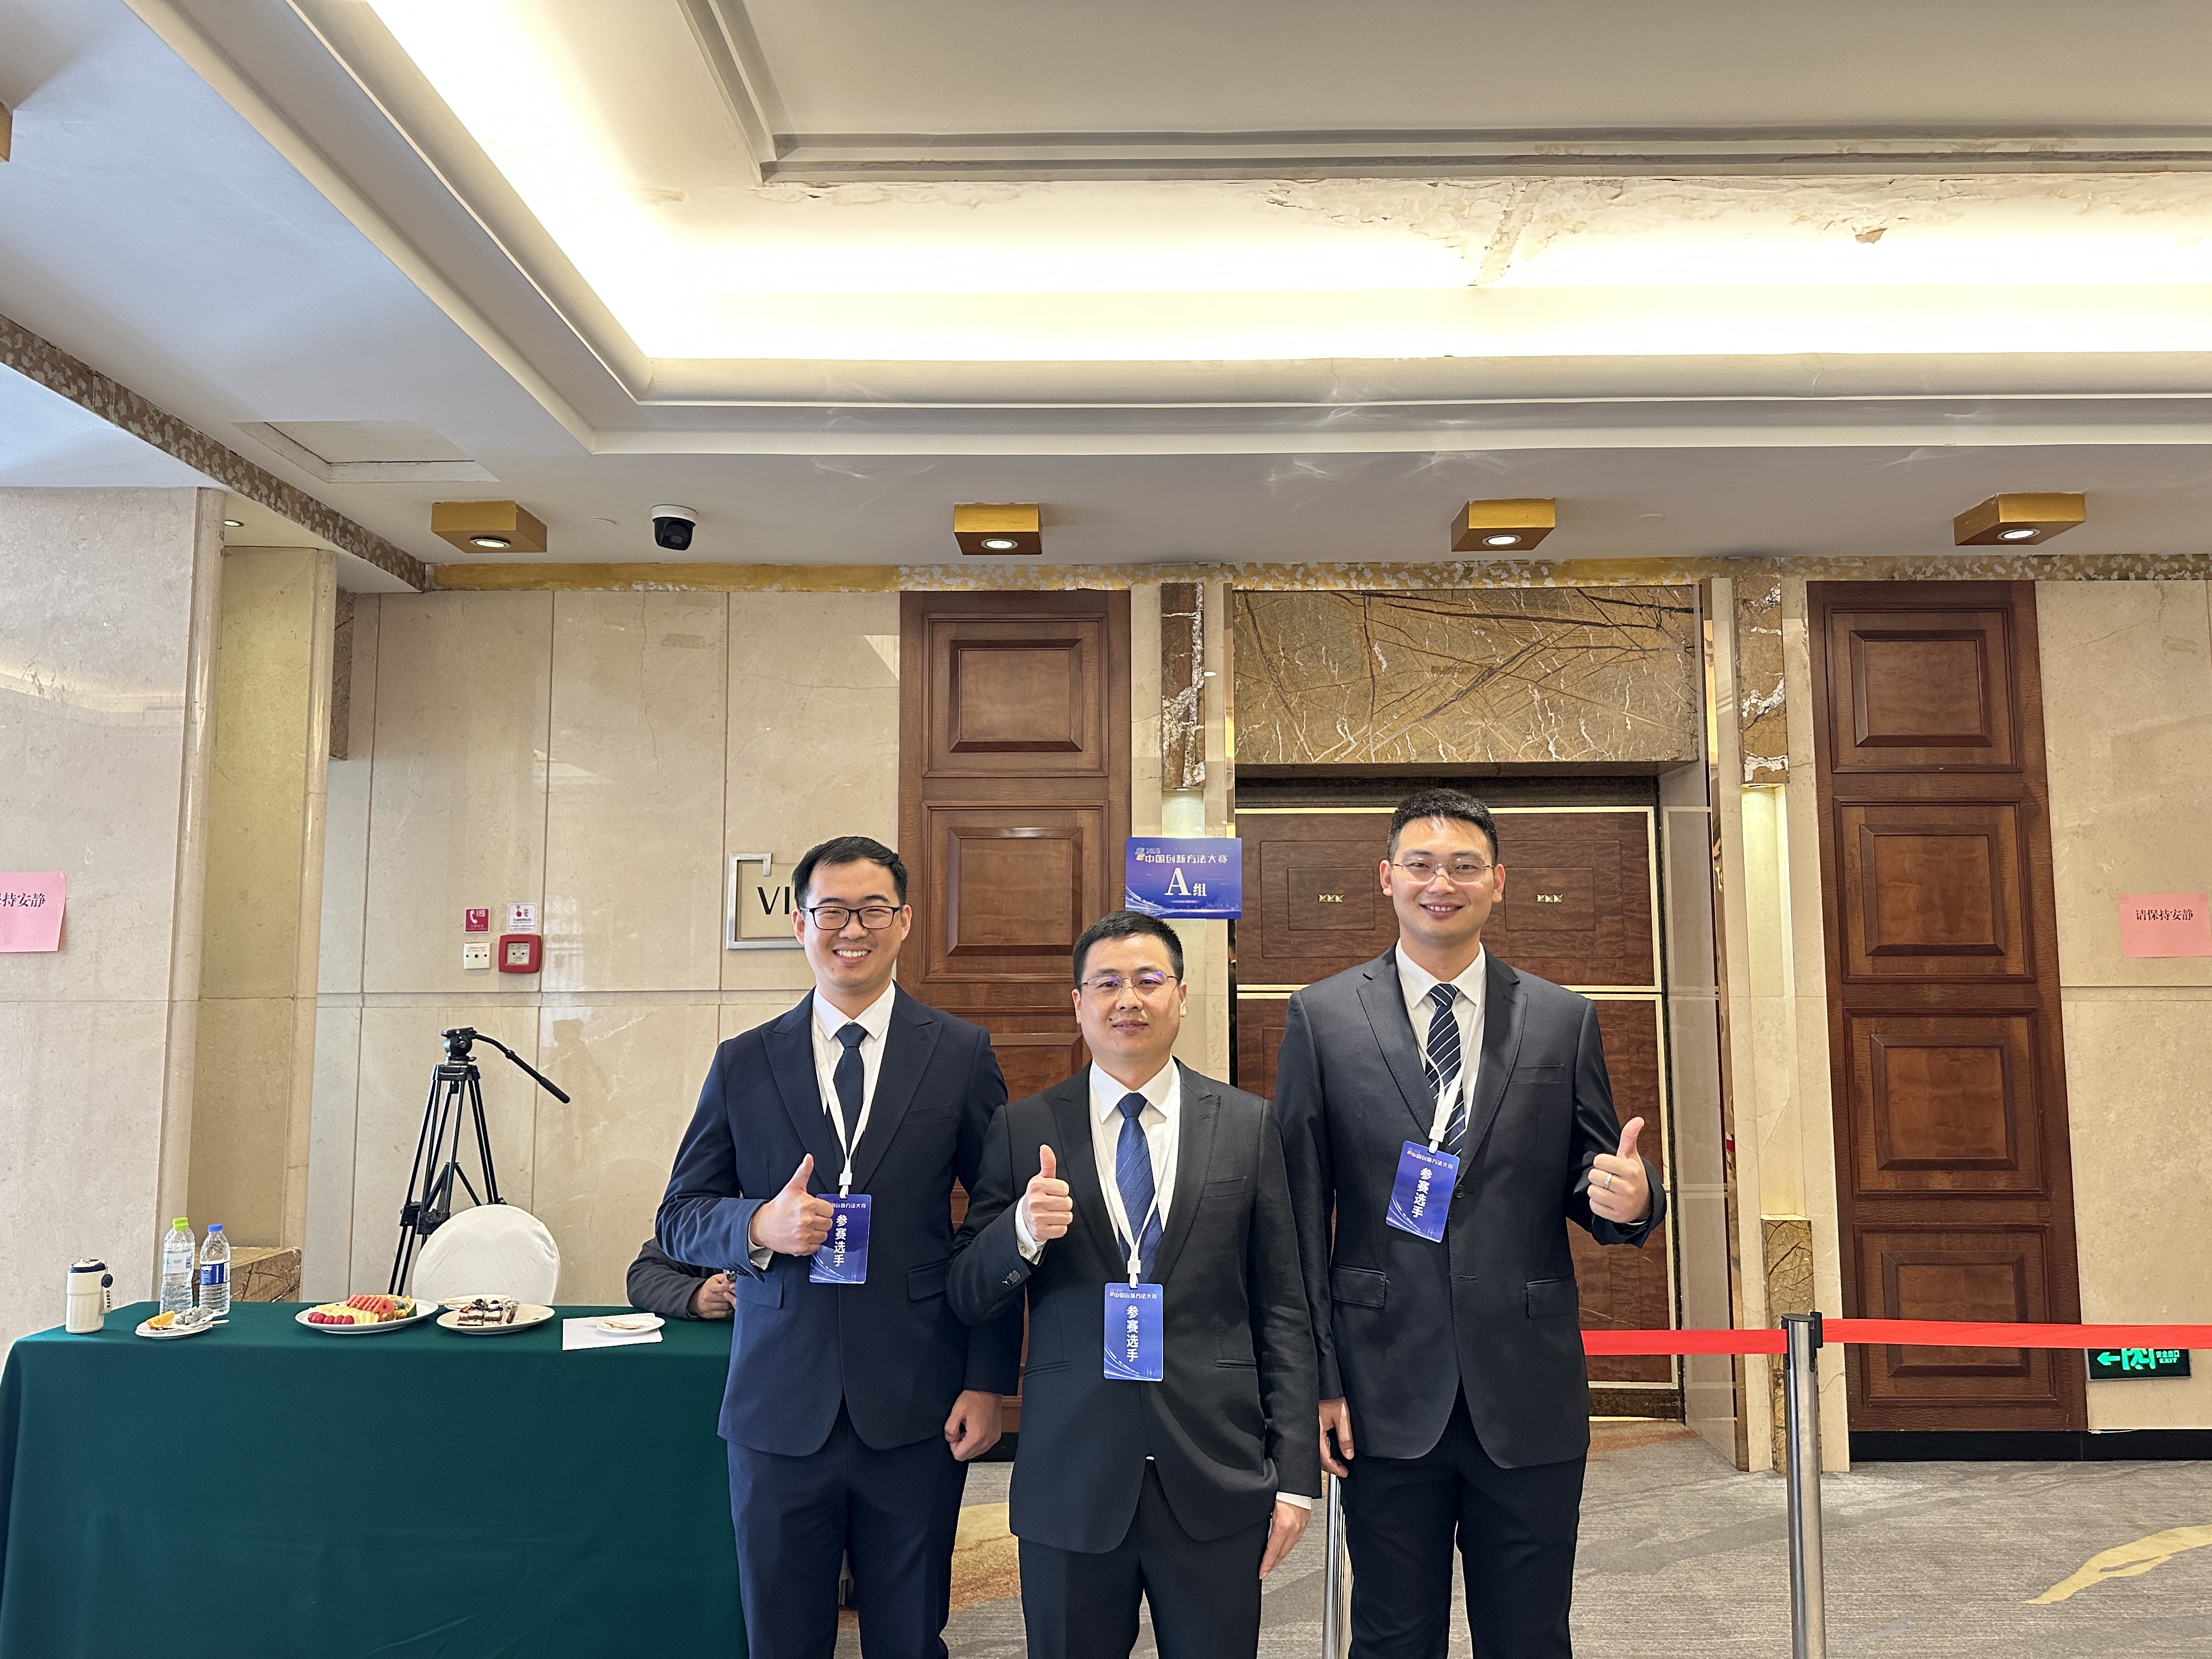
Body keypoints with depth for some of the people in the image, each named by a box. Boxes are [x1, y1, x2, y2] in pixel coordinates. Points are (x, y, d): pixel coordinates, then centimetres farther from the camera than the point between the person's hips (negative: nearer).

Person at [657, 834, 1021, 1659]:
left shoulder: (960, 1054, 1)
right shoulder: (743, 1064, 4)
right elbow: (678, 1219, 7)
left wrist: (987, 1382, -2)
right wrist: (759, 1225, -14)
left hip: (917, 1414, -1)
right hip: (779, 1410, 1)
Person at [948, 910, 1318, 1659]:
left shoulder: (1249, 1126, 1)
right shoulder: (1023, 1129, 1)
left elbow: (1283, 1309, 2)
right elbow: (969, 1301, 1)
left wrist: (1295, 1472, 0)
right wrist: (1024, 1231, -18)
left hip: (1214, 1483, 0)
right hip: (1070, 1482, 0)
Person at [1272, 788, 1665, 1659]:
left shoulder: (1564, 1021, 5)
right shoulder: (1322, 1017, 1)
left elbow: (1595, 1184, 9)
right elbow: (1299, 1212, 0)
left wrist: (1629, 1199, -15)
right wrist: (1314, 1379, -4)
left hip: (1530, 1397, 1)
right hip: (1387, 1396, -1)